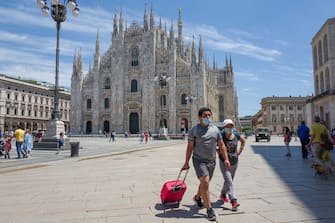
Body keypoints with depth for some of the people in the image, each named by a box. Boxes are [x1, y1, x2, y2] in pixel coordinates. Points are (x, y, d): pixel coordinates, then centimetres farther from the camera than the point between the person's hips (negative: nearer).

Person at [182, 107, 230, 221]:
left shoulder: (215, 129, 5)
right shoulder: (194, 130, -6)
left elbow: (221, 145, 9)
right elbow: (190, 147, -4)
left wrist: (226, 159, 2)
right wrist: (186, 162, -4)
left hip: (211, 161, 5)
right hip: (199, 160, -5)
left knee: (205, 183, 18)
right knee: (205, 183, -14)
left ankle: (197, 197, 46)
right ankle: (209, 209, -2)